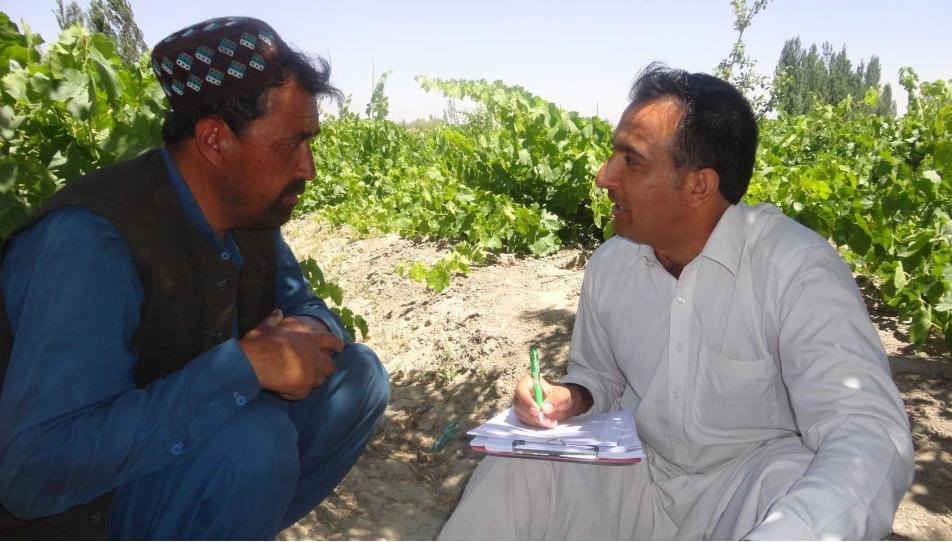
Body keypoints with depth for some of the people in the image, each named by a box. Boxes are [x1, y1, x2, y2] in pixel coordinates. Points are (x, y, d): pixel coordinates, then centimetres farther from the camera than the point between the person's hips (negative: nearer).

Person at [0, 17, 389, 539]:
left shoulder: (251, 209, -6)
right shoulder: (93, 240, -29)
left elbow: (302, 305, 8)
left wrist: (312, 333, -18)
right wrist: (243, 364, -37)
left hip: (176, 454, 8)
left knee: (357, 375, -4)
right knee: (252, 436, -32)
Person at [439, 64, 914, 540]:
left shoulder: (798, 269, -22)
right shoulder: (608, 265, -3)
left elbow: (871, 435, -30)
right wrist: (569, 398, -12)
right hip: (636, 471, 3)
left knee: (798, 489, -34)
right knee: (512, 473, -21)